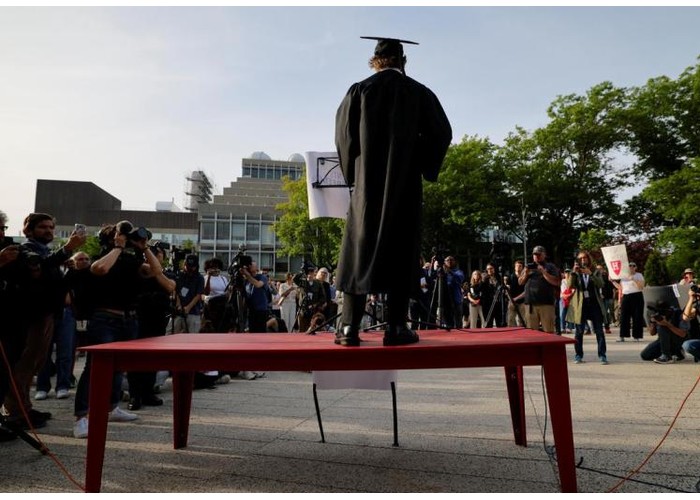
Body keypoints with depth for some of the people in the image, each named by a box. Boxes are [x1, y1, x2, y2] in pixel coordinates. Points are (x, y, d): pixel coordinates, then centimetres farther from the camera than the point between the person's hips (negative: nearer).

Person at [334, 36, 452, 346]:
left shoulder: (359, 91, 4)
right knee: (401, 252, 3)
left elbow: (343, 132, 2)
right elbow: (441, 133, 3)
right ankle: (397, 328, 1)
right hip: (406, 184, 0)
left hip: (366, 183, 0)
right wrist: (423, 167, 12)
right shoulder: (419, 93, 5)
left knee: (359, 250, 2)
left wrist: (353, 171, 12)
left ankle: (350, 328, -1)